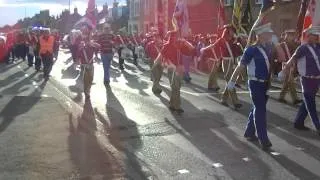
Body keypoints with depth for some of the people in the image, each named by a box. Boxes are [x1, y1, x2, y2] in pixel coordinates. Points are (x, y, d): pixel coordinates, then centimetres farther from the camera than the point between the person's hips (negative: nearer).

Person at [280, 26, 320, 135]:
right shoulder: (303, 48, -10)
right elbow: (292, 60, -7)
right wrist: (283, 72, -5)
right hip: (308, 80, -7)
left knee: (307, 104, 16)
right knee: (311, 105, 0)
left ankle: (298, 123, 28)